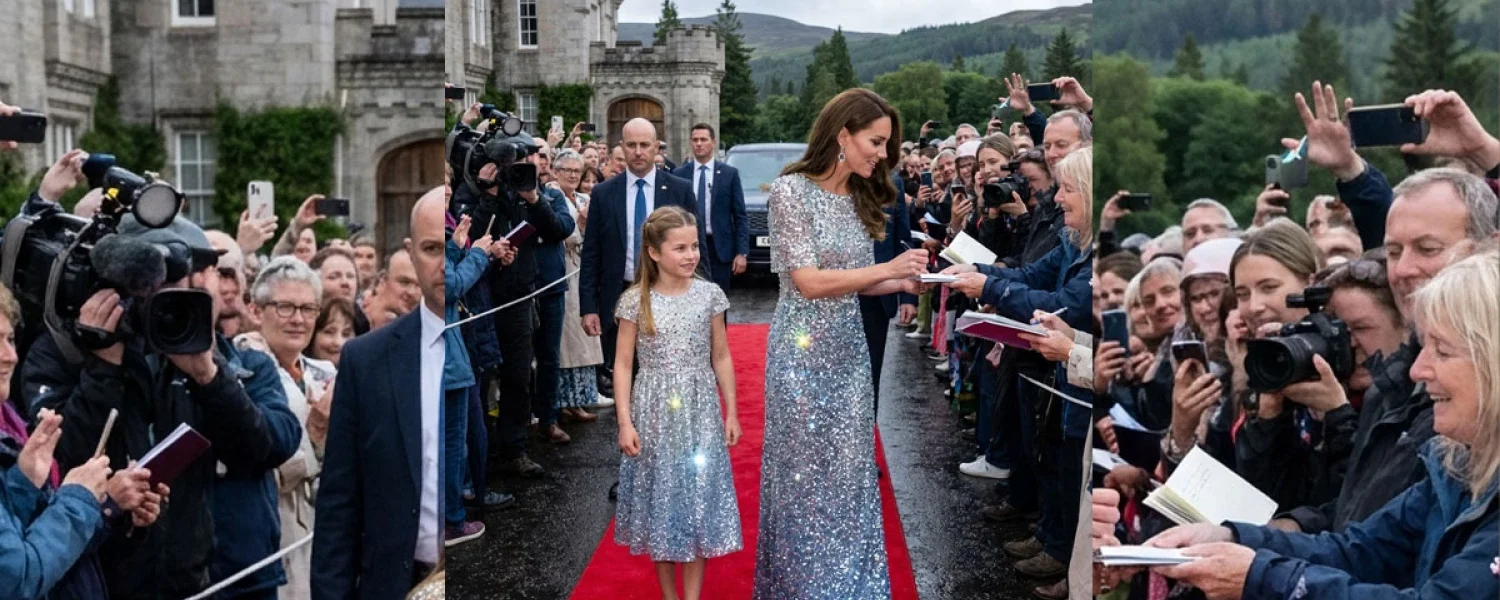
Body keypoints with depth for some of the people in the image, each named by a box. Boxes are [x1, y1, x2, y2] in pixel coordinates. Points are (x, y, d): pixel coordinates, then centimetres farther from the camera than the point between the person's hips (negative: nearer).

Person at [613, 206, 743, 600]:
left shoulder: (709, 295, -1)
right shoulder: (635, 301, -6)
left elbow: (721, 358, 6)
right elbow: (623, 364, -3)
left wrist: (731, 413, 5)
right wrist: (625, 422, -8)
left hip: (700, 411, 1)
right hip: (654, 413, -1)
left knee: (699, 499, 3)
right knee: (660, 499, 8)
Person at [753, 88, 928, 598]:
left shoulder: (859, 198, 8)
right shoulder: (791, 190, -13)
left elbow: (853, 283, 13)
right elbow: (809, 282, -17)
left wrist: (904, 284, -3)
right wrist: (888, 268, -18)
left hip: (849, 349, 6)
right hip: (804, 351, -6)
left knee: (849, 475, 9)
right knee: (806, 477, 3)